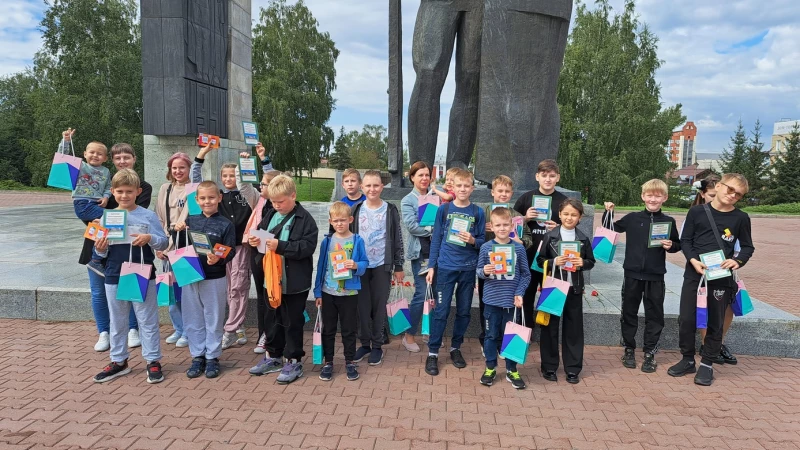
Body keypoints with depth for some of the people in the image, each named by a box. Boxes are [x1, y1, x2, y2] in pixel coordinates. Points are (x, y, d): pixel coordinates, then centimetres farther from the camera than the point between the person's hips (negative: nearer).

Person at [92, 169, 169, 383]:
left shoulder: (148, 216, -4)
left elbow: (163, 243, -3)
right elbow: (103, 252, 9)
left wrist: (149, 239, -21)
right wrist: (100, 250, -13)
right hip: (114, 277, 3)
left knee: (148, 320, 5)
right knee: (117, 322, 15)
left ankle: (153, 361, 16)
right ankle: (119, 361, 29)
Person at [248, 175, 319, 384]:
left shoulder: (304, 219, -14)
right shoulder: (271, 215, 7)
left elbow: (307, 247, -22)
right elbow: (261, 232, 17)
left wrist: (280, 246, -28)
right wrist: (255, 240, -5)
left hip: (294, 282, -7)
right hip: (272, 279, 7)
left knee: (292, 322, 5)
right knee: (272, 319, 19)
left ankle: (294, 361, 19)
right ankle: (273, 357, 35)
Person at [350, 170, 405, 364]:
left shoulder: (390, 210, -2)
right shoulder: (356, 210, 2)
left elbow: (397, 240, 1)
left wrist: (398, 267, 0)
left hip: (382, 266, -2)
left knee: (379, 306, 6)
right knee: (363, 306, 7)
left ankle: (377, 346, 18)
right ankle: (365, 343, 22)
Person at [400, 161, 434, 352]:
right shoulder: (407, 201, 1)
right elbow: (411, 226, -11)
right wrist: (435, 228, -10)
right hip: (420, 251, -4)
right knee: (421, 294, -5)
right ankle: (409, 335, 11)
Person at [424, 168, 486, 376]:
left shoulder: (478, 213, 2)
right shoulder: (444, 209, 0)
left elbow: (482, 241, 6)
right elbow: (436, 239, 2)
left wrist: (473, 240, -17)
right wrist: (432, 266, -1)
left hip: (468, 268, 2)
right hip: (446, 267, -2)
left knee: (464, 311, 10)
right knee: (441, 311, -1)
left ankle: (455, 348, 27)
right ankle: (433, 352, 9)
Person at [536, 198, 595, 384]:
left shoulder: (583, 239, 3)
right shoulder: (550, 236, -3)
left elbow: (591, 262, 9)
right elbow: (540, 260, -2)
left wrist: (582, 263, -12)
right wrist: (554, 262, -19)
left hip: (574, 288, 2)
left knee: (573, 328, 7)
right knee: (550, 327, 6)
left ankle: (572, 369, 19)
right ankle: (549, 367, 18)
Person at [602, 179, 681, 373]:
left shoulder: (669, 221, 1)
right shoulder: (632, 218, 1)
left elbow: (678, 245, 10)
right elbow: (611, 230, 13)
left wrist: (671, 246, -11)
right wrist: (608, 212, 0)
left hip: (655, 276, 0)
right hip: (632, 273, 0)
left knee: (654, 315, 7)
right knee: (629, 313, 9)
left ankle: (650, 353, 20)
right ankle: (629, 350, 24)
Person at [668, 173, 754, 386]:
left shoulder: (741, 218, 2)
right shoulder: (697, 211, 0)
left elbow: (748, 247, 8)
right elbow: (685, 241, 1)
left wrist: (737, 261, -13)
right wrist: (693, 260, -15)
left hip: (722, 278, 0)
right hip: (694, 274, 0)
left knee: (715, 323, 7)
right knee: (686, 319, 2)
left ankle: (707, 364, 22)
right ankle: (688, 360, 21)